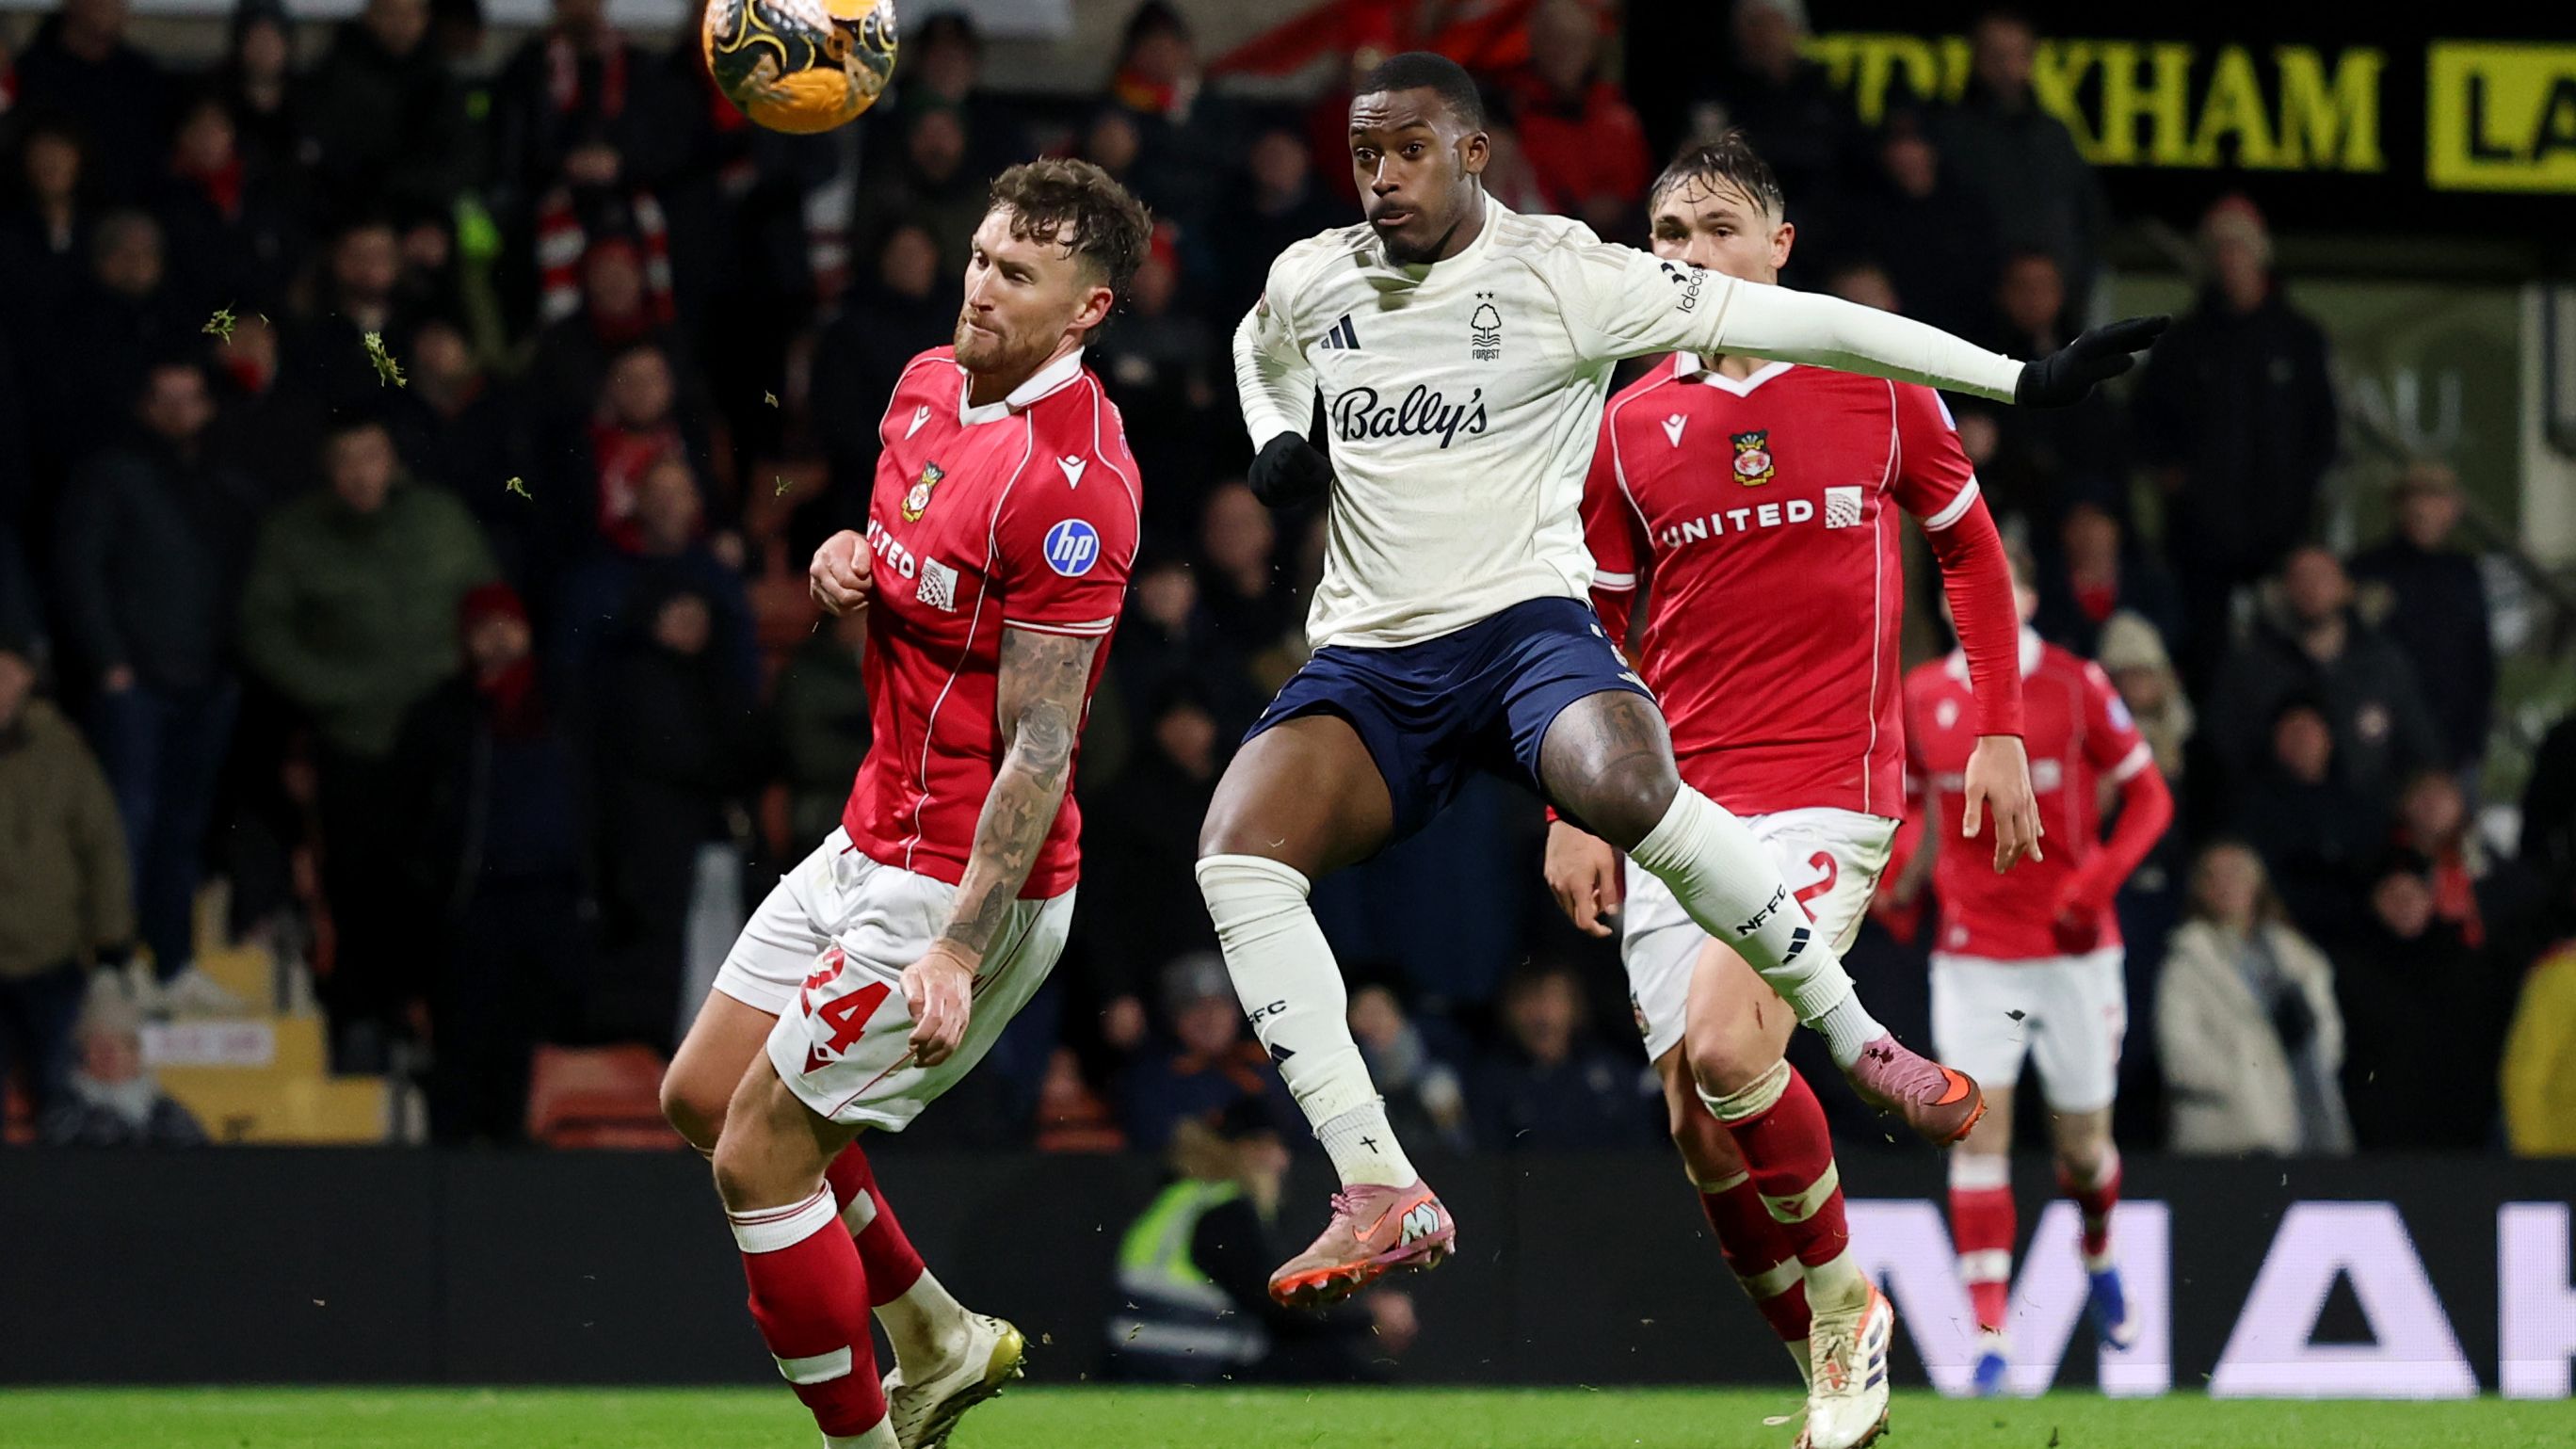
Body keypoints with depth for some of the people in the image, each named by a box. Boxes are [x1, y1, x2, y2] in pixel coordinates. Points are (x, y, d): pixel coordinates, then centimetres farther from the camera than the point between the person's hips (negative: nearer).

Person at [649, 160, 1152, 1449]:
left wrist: (958, 951, -27)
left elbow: (1039, 748, -23)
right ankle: (939, 1342, 29)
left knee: (759, 1158, -7)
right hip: (871, 843, 10)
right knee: (702, 1094, 18)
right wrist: (846, 563, -2)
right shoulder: (930, 386, 5)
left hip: (966, 882, -10)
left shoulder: (1072, 483, -23)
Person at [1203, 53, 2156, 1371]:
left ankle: (1858, 1038, -16)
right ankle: (1382, 1196, -19)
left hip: (1523, 623, -4)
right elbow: (1262, 355, 34)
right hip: (1365, 662, 4)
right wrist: (1275, 442, 10)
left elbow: (1799, 323, -9)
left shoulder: (1561, 276, -8)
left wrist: (2022, 379, -10)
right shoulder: (1307, 283, 7)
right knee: (1236, 851, -23)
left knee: (1622, 786, -38)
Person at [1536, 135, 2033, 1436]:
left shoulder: (1876, 387, 1)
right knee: (1698, 1127, -3)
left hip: (1827, 785, -4)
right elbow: (1591, 629, 13)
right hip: (1673, 807, 4)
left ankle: (1843, 1296, 0)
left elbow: (1969, 547, 13)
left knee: (1725, 1048, -24)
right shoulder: (1632, 426, 7)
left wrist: (1999, 731, 7)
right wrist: (1574, 814, 4)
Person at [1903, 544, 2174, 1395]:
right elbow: (1905, 796, 17)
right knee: (1979, 1129, -13)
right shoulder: (1922, 696, 1)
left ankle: (2099, 1254, 43)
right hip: (1972, 952, 1)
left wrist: (2100, 880, -16)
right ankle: (1990, 1336, -14)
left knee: (2083, 1145, 8)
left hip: (2072, 945, -1)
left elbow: (2149, 795, 0)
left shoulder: (2075, 686, -5)